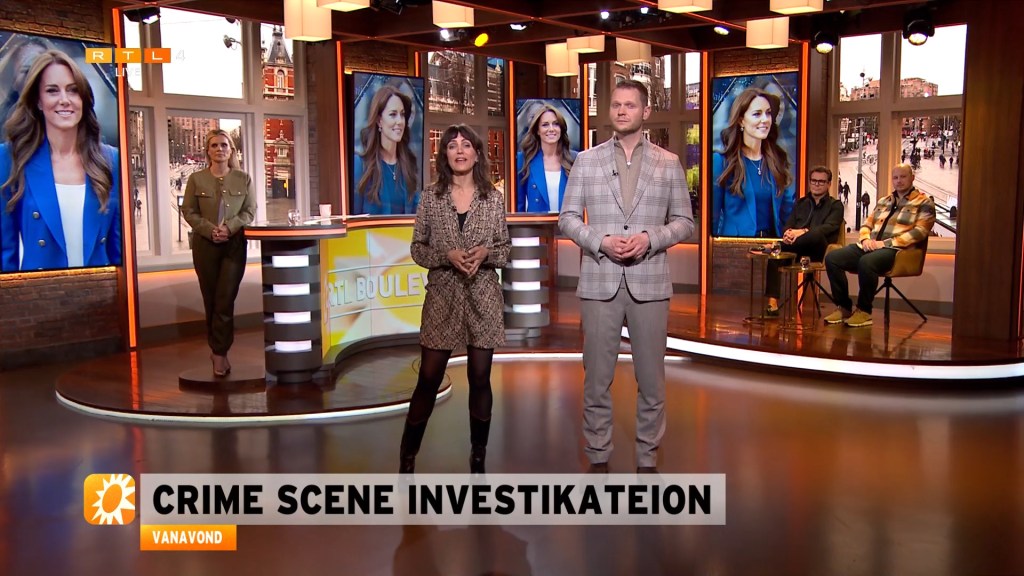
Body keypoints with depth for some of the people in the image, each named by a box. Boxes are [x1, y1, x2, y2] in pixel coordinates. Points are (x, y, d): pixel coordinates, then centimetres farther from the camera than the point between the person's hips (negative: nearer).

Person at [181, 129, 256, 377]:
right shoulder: (196, 179, 2)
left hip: (234, 244, -1)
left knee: (225, 300, -7)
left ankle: (219, 353, -2)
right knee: (211, 299, 7)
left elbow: (249, 211, 2)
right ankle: (218, 349, 20)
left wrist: (229, 227, -14)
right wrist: (210, 229, -14)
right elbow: (188, 211, 1)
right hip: (205, 245, 1)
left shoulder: (243, 179, 4)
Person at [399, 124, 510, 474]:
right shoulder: (431, 197, 1)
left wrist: (485, 253, -14)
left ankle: (478, 460, 20)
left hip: (483, 299, 1)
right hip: (442, 298, -1)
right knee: (429, 379, 2)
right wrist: (447, 255, -15)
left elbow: (505, 249, 7)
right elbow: (417, 249, 2)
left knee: (480, 379, 6)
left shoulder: (493, 198, 2)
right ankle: (407, 458, 15)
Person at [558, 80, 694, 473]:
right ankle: (598, 458, 19)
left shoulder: (668, 163, 7)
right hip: (599, 282, 0)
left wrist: (649, 238, -12)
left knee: (651, 378, 6)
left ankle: (646, 459, 20)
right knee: (597, 377, 5)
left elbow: (684, 222, 6)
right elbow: (567, 218, 5)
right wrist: (600, 241, -13)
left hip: (649, 283, 0)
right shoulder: (586, 160, 6)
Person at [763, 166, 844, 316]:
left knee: (817, 234, -38)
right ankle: (772, 301, -35)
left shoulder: (835, 205, 13)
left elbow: (829, 227, -7)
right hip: (798, 250, 3)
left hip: (819, 251, -3)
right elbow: (787, 226, 16)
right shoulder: (800, 203, 27)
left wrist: (804, 232, -25)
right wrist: (788, 233, -11)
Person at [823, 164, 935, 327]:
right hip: (870, 247, 7)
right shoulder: (883, 201, 25)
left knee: (866, 262, -39)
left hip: (895, 250, -6)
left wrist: (885, 243, -15)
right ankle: (844, 307, -10)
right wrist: (866, 239, -2)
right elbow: (867, 224, 24)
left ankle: (864, 311, -22)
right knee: (832, 258, -17)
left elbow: (919, 232, -7)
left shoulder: (924, 203, 5)